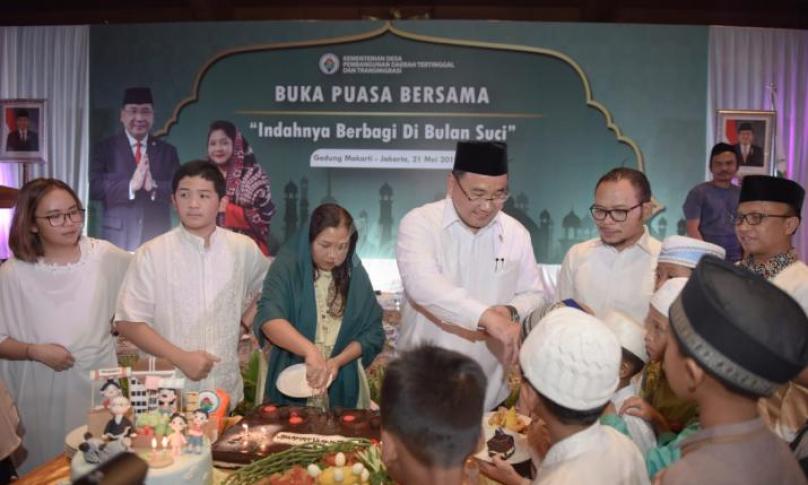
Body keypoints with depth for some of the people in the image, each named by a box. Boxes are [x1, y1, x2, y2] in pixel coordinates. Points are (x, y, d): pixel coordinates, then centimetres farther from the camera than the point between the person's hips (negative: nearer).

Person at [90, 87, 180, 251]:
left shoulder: (167, 151, 11)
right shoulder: (105, 148, 6)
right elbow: (93, 187, -5)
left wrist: (154, 187, -17)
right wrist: (130, 186, -19)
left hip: (157, 235, 2)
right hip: (118, 235, -1)